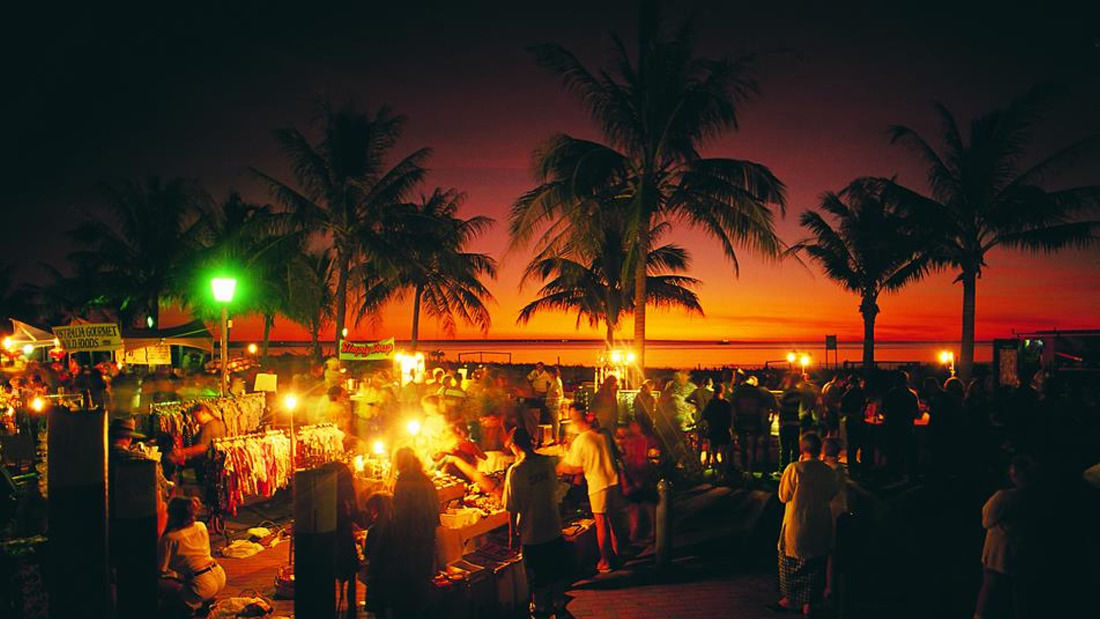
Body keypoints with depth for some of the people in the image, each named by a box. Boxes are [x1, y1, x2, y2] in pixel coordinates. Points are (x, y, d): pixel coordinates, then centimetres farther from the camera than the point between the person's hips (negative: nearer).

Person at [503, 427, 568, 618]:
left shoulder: (515, 471, -19)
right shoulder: (548, 462, -5)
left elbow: (512, 509, -14)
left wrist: (513, 533, -2)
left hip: (531, 535, -4)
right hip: (554, 530, 4)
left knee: (538, 576, 12)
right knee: (557, 571, 19)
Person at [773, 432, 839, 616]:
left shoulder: (794, 469, -18)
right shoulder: (829, 472, -8)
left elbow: (783, 496, -7)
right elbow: (831, 496, 5)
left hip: (796, 526, -3)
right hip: (820, 527, 3)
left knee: (791, 562, 16)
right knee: (815, 565, 15)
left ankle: (790, 599, 26)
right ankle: (809, 602, 22)